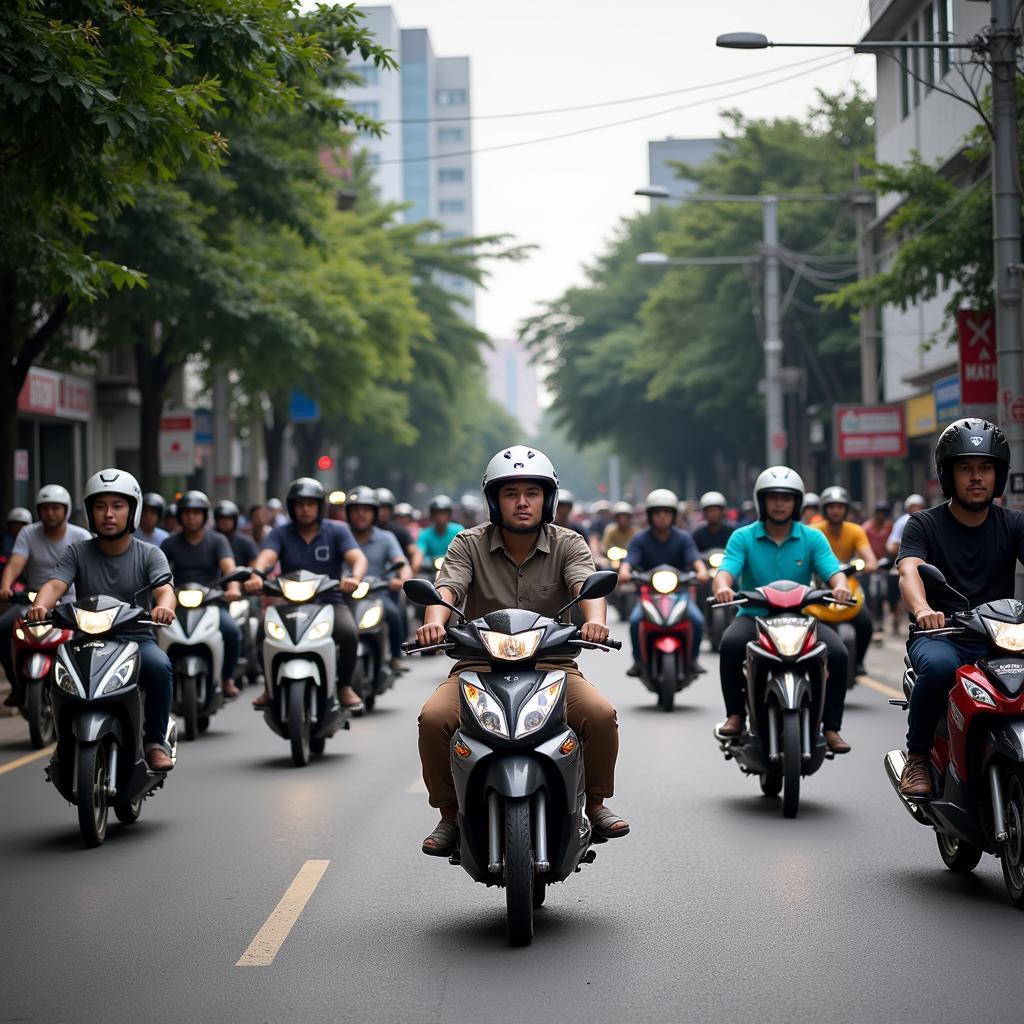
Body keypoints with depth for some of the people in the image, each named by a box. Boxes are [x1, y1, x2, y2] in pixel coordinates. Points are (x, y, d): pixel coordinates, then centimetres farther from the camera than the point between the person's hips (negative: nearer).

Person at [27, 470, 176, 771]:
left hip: (137, 637, -1)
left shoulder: (150, 555, 3)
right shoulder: (76, 553, 6)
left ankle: (156, 740, -14)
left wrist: (163, 606, -41)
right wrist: (40, 605, -36)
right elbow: (55, 584, -11)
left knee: (158, 665, -33)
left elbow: (164, 589, -15)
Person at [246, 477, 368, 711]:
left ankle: (345, 685, -7)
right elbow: (265, 557, -13)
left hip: (330, 601, -1)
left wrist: (355, 577, -36)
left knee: (348, 632, -31)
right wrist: (256, 576, -38)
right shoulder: (280, 533, 6)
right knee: (263, 630, -28)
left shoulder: (337, 530, 4)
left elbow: (358, 558, -11)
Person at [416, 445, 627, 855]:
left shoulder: (568, 544, 1)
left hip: (551, 663, 0)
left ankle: (595, 803, 2)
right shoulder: (469, 544, 1)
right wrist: (434, 621, -38)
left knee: (601, 715, -25)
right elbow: (447, 588, -14)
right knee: (433, 718, -25)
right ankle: (450, 814, -4)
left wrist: (594, 620, -40)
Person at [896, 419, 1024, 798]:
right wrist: (922, 609, -38)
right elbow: (909, 571, -14)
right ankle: (917, 756, -13)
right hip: (940, 635, -2)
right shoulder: (923, 524, 5)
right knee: (939, 666, -36)